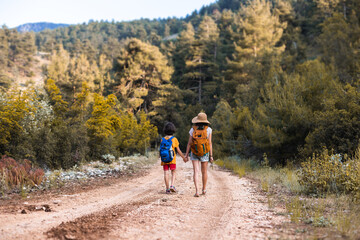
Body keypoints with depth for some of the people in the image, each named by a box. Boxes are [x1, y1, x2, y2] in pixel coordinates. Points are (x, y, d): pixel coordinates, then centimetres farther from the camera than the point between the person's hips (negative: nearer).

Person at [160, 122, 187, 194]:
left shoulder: (163, 139, 2)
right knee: (173, 172, 11)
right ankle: (172, 185, -7)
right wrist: (184, 158, 9)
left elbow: (161, 149, 5)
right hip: (172, 159, -2)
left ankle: (167, 189, 3)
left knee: (166, 174, 3)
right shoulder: (174, 139, -5)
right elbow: (178, 150, -2)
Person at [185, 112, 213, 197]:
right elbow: (210, 143, -9)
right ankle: (204, 190, 28)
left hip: (194, 153, 0)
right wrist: (211, 156, -4)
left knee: (196, 172, -3)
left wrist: (186, 154, 1)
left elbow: (189, 143, -6)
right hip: (205, 153, 0)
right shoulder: (208, 129, -7)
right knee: (204, 171, 16)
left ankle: (197, 191, -16)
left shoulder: (193, 129, -5)